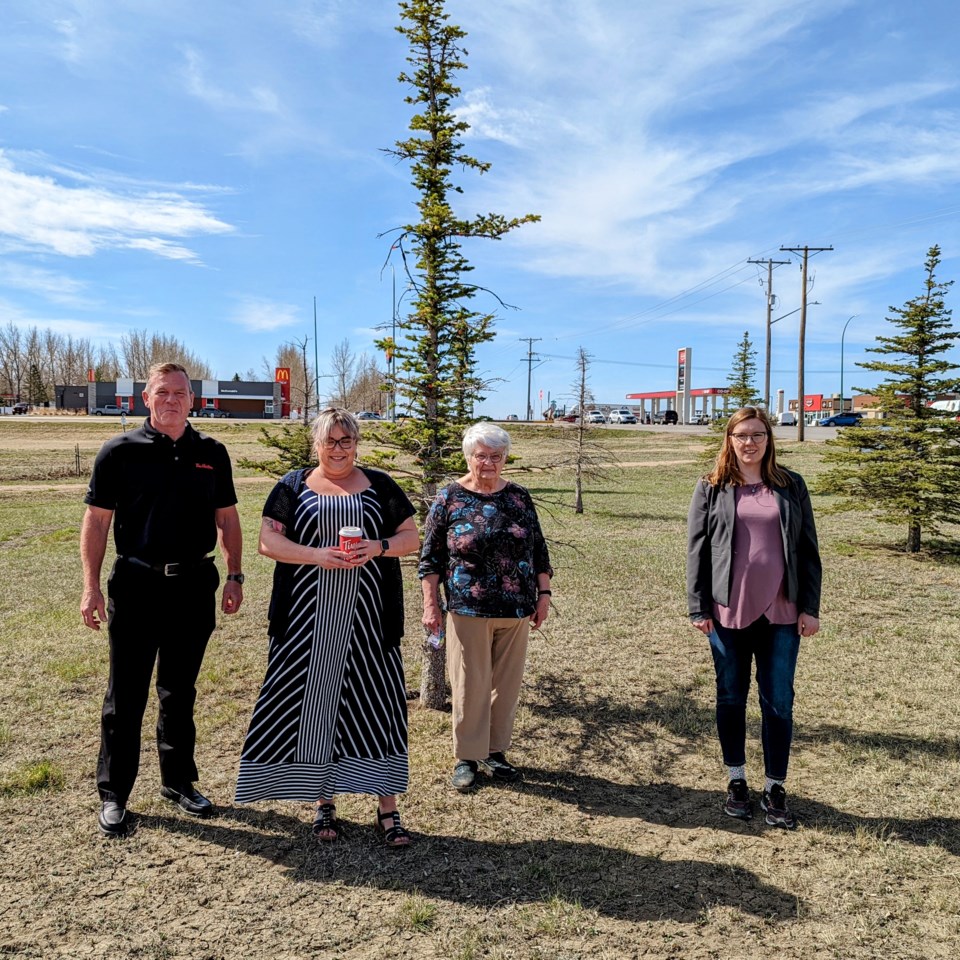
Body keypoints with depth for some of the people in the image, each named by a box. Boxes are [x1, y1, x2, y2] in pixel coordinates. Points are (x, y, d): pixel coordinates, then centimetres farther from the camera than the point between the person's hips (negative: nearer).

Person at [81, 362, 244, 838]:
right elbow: (96, 520, -3)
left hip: (194, 585, 3)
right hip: (136, 586, -2)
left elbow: (227, 518, 10)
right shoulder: (120, 451, -3)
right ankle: (113, 794, 20)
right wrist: (91, 586, -9)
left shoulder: (212, 453, 5)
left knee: (180, 693, 15)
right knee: (126, 696, 5)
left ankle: (179, 782, 29)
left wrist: (234, 575, 4)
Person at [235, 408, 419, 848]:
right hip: (309, 619, 0)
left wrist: (380, 547, -12)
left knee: (374, 700, 1)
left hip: (367, 616, 0)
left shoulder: (379, 486, 9)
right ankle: (324, 801, 22)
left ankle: (387, 806, 12)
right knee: (314, 700, 5)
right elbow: (267, 541, -1)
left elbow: (411, 537, 9)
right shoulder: (293, 486, 7)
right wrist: (316, 555, -16)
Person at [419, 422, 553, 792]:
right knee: (470, 686, 3)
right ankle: (467, 758, 18)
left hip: (516, 611, 3)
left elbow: (538, 550, 11)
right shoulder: (449, 498, -2)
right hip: (468, 610, -3)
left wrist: (543, 594, 5)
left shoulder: (519, 497, 7)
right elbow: (430, 557, -2)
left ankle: (496, 751, 26)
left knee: (506, 684, 11)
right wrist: (431, 605, -6)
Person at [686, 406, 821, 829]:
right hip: (728, 612, 0)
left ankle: (775, 790, 20)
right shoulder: (711, 489, 1)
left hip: (781, 613, 1)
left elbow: (808, 550, 5)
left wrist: (810, 606, 0)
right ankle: (736, 782, 28)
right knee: (731, 698, 11)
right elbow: (697, 549, 1)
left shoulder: (791, 486, 5)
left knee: (778, 703, 6)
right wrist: (698, 607, -4)